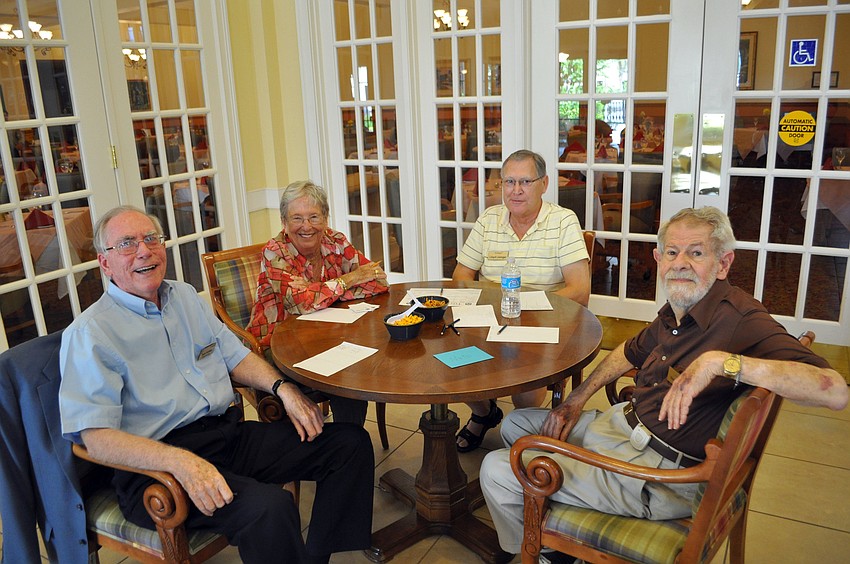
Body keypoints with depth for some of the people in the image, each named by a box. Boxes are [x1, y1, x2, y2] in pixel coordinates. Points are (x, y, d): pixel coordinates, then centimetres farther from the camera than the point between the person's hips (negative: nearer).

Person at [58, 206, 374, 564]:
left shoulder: (186, 297, 16)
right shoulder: (89, 333, -7)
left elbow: (235, 357, 19)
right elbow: (97, 437, -16)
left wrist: (282, 388, -2)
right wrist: (180, 461, -32)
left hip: (230, 433, 8)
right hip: (157, 466, -7)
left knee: (351, 443, -3)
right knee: (269, 507, -35)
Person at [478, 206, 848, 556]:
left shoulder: (739, 320, -24)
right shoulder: (675, 311, 3)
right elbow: (631, 352, 23)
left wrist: (720, 361, -43)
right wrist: (577, 399, 14)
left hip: (661, 477, -9)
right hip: (622, 424, 9)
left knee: (497, 472, -10)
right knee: (516, 424, 22)